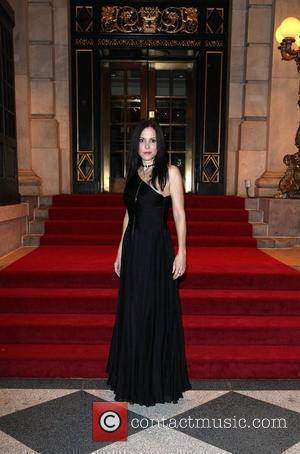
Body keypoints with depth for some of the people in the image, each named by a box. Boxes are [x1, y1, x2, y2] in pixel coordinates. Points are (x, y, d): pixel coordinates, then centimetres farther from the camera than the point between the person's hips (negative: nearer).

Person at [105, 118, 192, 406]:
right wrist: (120, 251, 14)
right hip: (133, 249, 6)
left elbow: (179, 214, -6)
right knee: (132, 313, 13)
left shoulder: (170, 172, -4)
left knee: (158, 313, 5)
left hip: (158, 249, -5)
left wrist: (181, 252, -13)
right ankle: (134, 379, 33)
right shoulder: (133, 174, 12)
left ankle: (160, 381, 25)